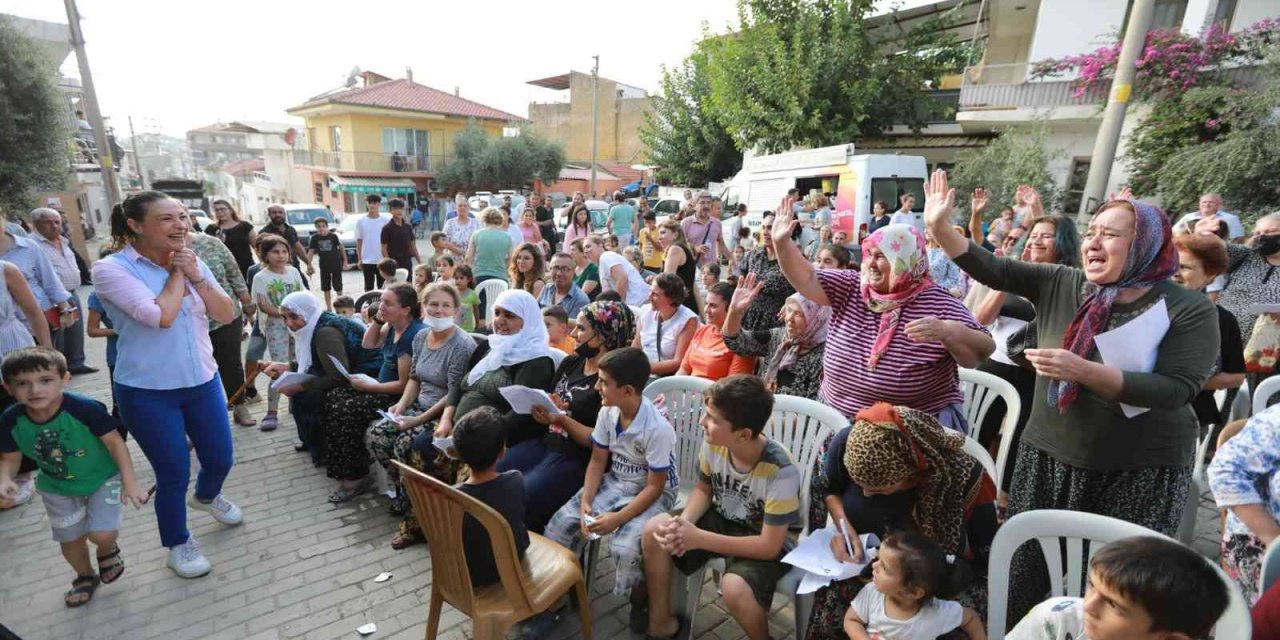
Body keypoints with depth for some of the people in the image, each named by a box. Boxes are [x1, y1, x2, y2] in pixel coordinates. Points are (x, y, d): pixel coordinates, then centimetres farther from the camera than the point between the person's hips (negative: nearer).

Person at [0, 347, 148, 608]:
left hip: (102, 478, -4)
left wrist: (130, 483, -24)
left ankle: (107, 551, 25)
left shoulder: (85, 408, -32)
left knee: (102, 534, -13)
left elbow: (115, 442, -23)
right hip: (57, 487, 4)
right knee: (70, 540, 16)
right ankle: (86, 577, 45)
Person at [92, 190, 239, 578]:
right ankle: (178, 544, 31)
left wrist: (197, 277, -14)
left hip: (203, 382, 5)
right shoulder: (111, 269, -14)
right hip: (148, 393, -5)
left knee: (221, 459, 16)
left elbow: (227, 315, -2)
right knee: (174, 474, 6)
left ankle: (206, 496, 51)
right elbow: (161, 316, -26)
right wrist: (176, 274, -13)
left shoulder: (192, 262, 2)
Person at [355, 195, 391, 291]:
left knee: (383, 287, 10)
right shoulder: (361, 221, 1)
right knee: (368, 287, 7)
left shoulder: (386, 220, -1)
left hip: (383, 260, 0)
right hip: (367, 261, 0)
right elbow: (359, 241, 4)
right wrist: (359, 259, 1)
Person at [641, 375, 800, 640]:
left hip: (765, 541, -5)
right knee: (654, 529, -12)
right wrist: (684, 523, -20)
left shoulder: (780, 471, -32)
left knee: (734, 588, -33)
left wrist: (698, 539, -30)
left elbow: (770, 546, -26)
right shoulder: (713, 444, -18)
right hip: (722, 520, 6)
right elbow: (704, 489, 2)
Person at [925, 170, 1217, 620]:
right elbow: (991, 271, -8)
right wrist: (939, 227, -20)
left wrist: (1082, 370, -30)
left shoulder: (1189, 310, -9)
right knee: (1026, 572, 14)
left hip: (1140, 471, -2)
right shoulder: (1061, 285, -1)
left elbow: (1176, 390, -19)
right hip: (1049, 456, 3)